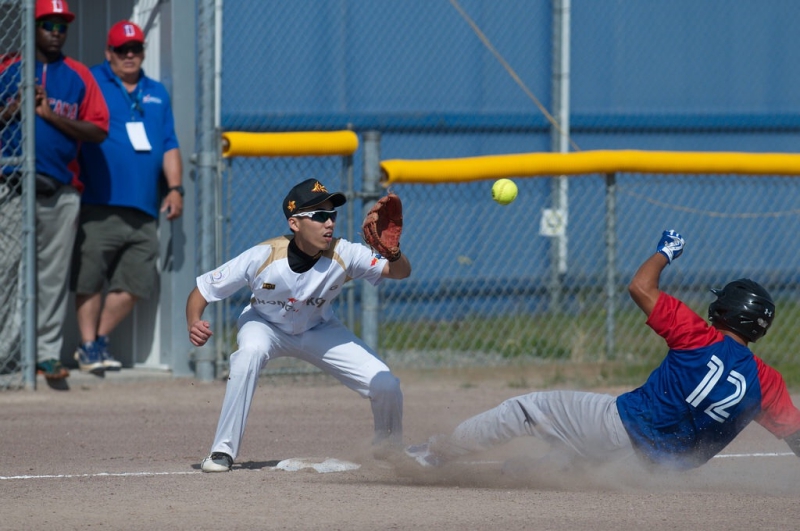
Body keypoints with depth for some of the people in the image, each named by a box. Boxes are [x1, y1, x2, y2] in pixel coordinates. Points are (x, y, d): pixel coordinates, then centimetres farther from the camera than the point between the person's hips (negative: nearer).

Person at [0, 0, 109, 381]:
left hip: (61, 192, 2)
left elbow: (99, 131, 2)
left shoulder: (78, 76, 11)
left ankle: (48, 353, 5)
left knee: (53, 275, 2)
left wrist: (50, 114, -8)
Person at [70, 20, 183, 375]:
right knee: (89, 281, -5)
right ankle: (89, 346, 3)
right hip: (99, 205, -5)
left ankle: (99, 341, 15)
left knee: (135, 283, 2)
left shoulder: (157, 93, 21)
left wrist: (174, 188, 9)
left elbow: (168, 145, 20)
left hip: (144, 210, 5)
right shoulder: (91, 82, 5)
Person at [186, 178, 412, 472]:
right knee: (250, 352, -38)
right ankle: (223, 451, -26)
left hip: (319, 330, 2)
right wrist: (194, 324, -44)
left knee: (385, 385, -13)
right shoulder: (264, 257, -32)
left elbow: (400, 271, -37)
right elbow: (202, 290, -25)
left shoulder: (344, 255, -29)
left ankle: (390, 450, 22)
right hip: (265, 325, -2)